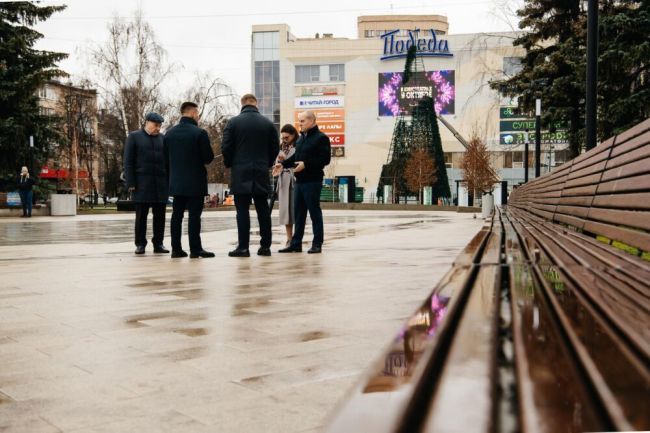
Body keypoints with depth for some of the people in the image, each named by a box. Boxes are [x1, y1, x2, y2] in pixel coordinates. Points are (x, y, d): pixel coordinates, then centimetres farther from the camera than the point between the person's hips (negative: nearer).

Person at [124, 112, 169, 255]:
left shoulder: (163, 138, 14)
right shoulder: (134, 137, 5)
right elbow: (128, 162, 0)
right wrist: (130, 183, -8)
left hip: (161, 184, 3)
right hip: (142, 183, -3)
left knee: (160, 215, 2)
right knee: (141, 215, 0)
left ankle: (158, 243, 9)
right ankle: (140, 244, 6)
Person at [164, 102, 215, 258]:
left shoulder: (169, 134, 7)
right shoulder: (199, 133, -12)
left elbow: (166, 159, 11)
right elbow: (208, 158, -9)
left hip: (176, 182, 5)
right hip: (195, 182, -5)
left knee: (177, 215, 9)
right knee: (194, 215, -3)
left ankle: (176, 249, 11)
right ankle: (195, 249, -3)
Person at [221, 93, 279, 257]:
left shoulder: (233, 122, -3)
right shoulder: (268, 123, 4)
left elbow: (225, 147, -4)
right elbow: (275, 148, 5)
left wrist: (230, 164, 12)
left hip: (240, 173, -2)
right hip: (262, 174, 2)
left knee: (242, 210, -1)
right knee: (263, 210, 8)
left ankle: (243, 247, -4)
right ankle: (265, 246, 9)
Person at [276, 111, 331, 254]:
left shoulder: (321, 138, -8)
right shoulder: (301, 138, 19)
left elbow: (325, 159, -16)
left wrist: (306, 164, -21)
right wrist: (283, 164, 7)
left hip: (312, 181, -8)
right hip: (299, 181, 8)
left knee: (314, 211, -2)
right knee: (298, 212, 10)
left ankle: (317, 244, 5)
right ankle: (296, 243, 15)